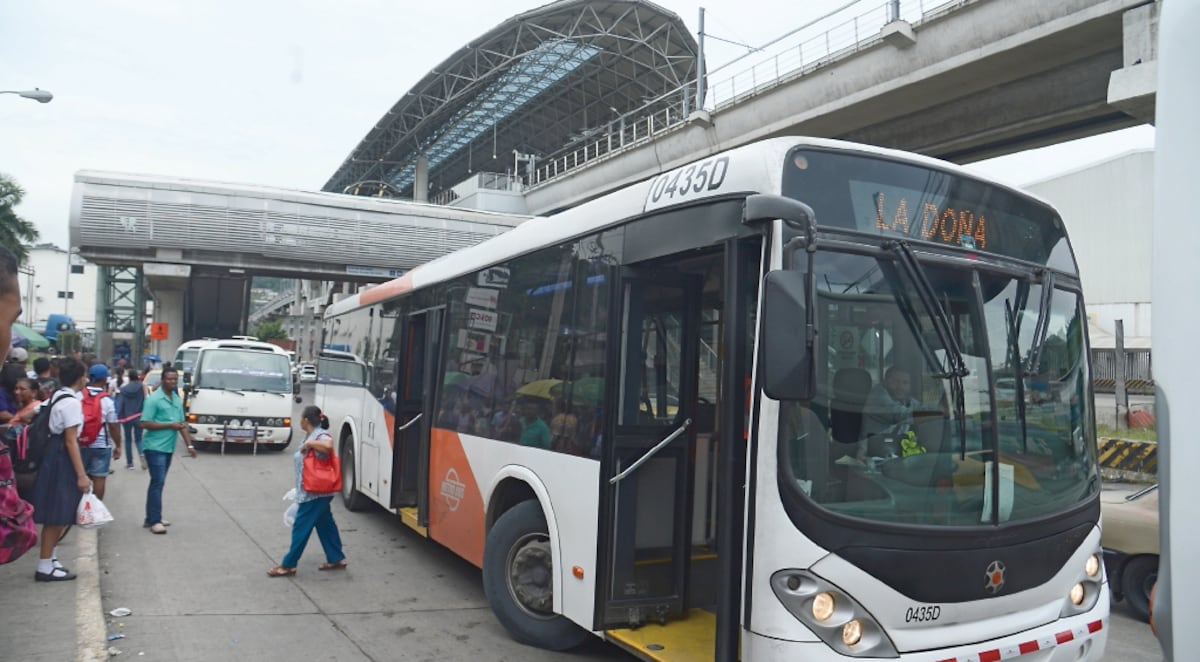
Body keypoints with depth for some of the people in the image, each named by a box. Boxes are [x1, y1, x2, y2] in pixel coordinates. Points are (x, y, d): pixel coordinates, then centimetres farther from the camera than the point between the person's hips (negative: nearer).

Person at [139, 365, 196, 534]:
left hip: (168, 448, 7)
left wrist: (189, 445, 8)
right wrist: (170, 425, -18)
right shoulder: (154, 399, -12)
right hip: (155, 447, -7)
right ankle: (155, 521, -4)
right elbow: (145, 424, -16)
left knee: (157, 483, 13)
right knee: (157, 482, -8)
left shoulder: (177, 399, 10)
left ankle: (151, 518, 21)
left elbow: (182, 423, 13)